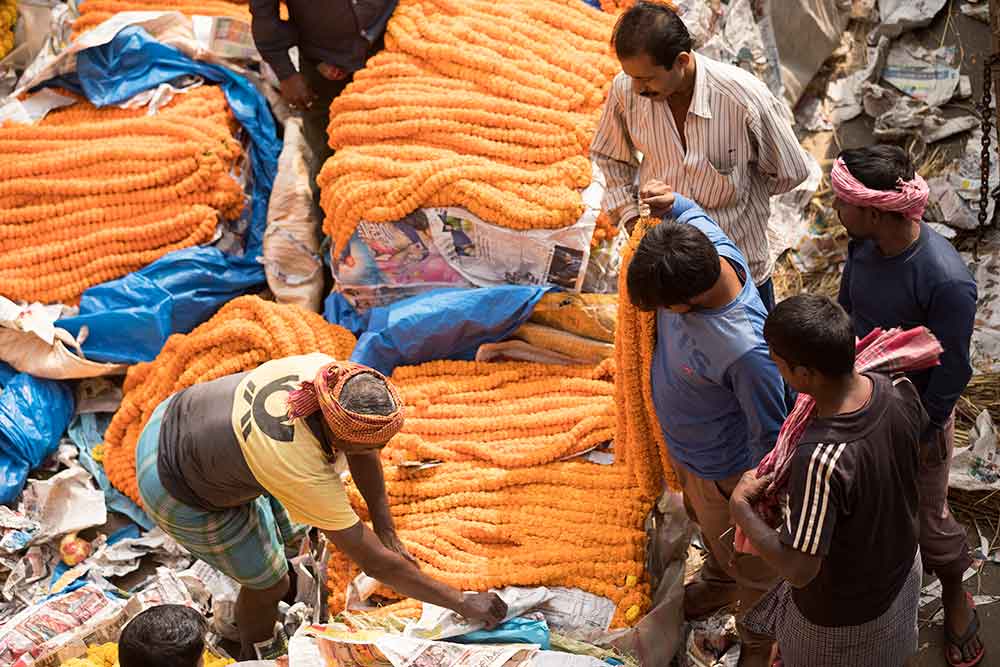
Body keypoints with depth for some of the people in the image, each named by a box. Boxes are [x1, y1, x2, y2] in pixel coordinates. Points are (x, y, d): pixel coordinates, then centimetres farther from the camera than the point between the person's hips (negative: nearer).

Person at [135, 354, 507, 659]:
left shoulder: (324, 372, -24)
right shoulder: (306, 476, -39)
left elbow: (362, 452, -4)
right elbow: (376, 564, -29)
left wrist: (386, 530, -2)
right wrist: (463, 604, -21)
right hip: (181, 495, -6)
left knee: (287, 537, 23)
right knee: (269, 583, 12)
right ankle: (256, 657, 44)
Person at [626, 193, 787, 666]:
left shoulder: (746, 350, -46)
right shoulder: (698, 238, -27)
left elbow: (767, 436, -30)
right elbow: (689, 209, 1)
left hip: (722, 470, -7)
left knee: (747, 562, 23)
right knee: (706, 525, 37)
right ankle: (719, 582, 67)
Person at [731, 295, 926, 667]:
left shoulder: (820, 461, -45)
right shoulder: (900, 392, -24)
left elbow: (799, 571, -37)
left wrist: (740, 507, -23)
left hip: (842, 611, -6)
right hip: (901, 568, 6)